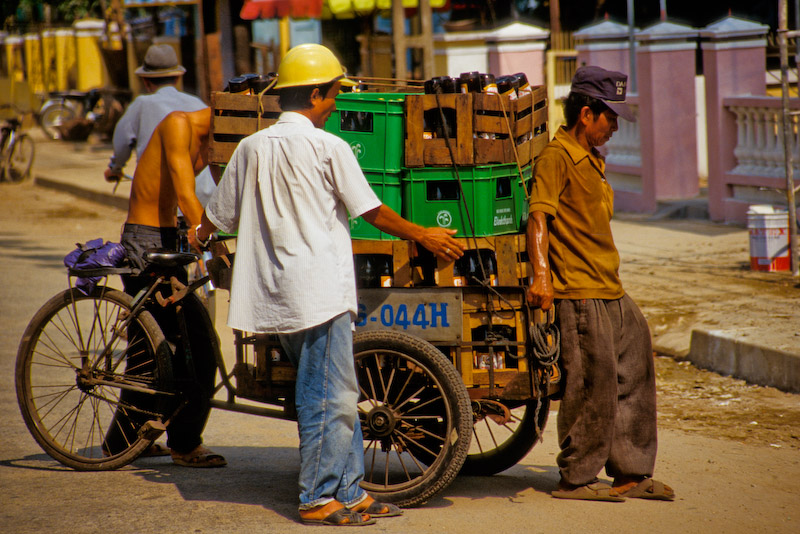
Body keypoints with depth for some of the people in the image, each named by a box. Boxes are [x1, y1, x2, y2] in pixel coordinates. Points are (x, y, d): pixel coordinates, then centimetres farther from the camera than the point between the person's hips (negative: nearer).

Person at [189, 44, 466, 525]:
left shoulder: (252, 148, 9)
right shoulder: (329, 147, -8)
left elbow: (221, 215, 18)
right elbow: (372, 212, -4)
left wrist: (199, 237, 41)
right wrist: (423, 236, 9)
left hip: (276, 293, 7)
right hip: (321, 288, -7)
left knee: (337, 394, 13)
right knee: (329, 397, -1)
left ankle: (349, 491, 15)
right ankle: (319, 499, 1)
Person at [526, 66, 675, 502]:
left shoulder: (592, 161, 20)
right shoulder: (557, 157, -10)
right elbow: (538, 217, -21)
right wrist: (541, 275, -32)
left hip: (613, 293, 10)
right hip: (578, 292, -10)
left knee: (634, 378, 11)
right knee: (593, 383, -8)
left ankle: (630, 472, 19)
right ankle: (576, 479, 2)